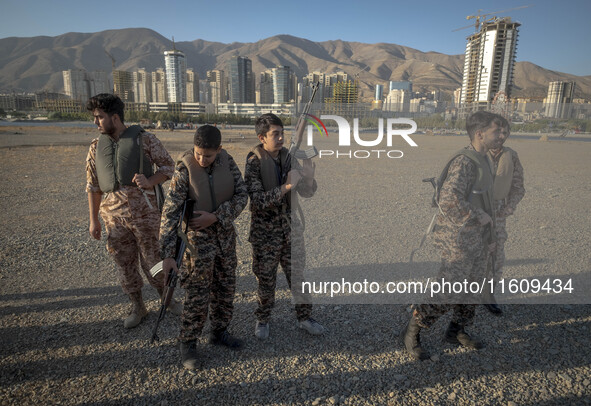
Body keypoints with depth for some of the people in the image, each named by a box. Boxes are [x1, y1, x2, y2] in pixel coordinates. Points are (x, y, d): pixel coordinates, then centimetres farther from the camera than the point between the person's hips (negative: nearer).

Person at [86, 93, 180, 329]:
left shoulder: (143, 139, -5)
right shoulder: (96, 147, 8)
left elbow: (168, 165, -3)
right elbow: (93, 186, 11)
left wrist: (149, 181, -22)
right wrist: (93, 220, 10)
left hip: (144, 213, -4)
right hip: (114, 215, 4)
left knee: (153, 261, 6)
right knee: (124, 263, 13)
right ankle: (137, 308, 32)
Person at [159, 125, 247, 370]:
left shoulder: (227, 161, -7)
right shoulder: (184, 169, -19)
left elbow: (241, 196, -8)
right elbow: (170, 212, -20)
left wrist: (215, 216, -20)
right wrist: (167, 255, -24)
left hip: (225, 234, 5)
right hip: (199, 239, -4)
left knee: (226, 289, 15)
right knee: (198, 295, 2)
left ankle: (219, 332, 36)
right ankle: (187, 343, 23)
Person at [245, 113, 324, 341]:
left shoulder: (289, 158, -1)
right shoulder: (254, 164, -14)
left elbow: (307, 193, 1)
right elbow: (258, 200, -23)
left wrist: (309, 179, -21)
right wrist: (286, 187, -32)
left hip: (291, 228, 4)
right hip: (265, 233, -4)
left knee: (299, 275, 14)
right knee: (266, 279, 11)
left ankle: (304, 317, 33)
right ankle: (263, 320, 34)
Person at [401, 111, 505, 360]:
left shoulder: (481, 161, 11)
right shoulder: (464, 162, -22)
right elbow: (450, 200, -37)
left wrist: (487, 237, 21)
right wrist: (479, 216, -22)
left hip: (476, 239, 10)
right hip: (459, 240, -10)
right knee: (448, 295, -5)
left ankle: (456, 332, 37)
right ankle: (411, 334, 12)